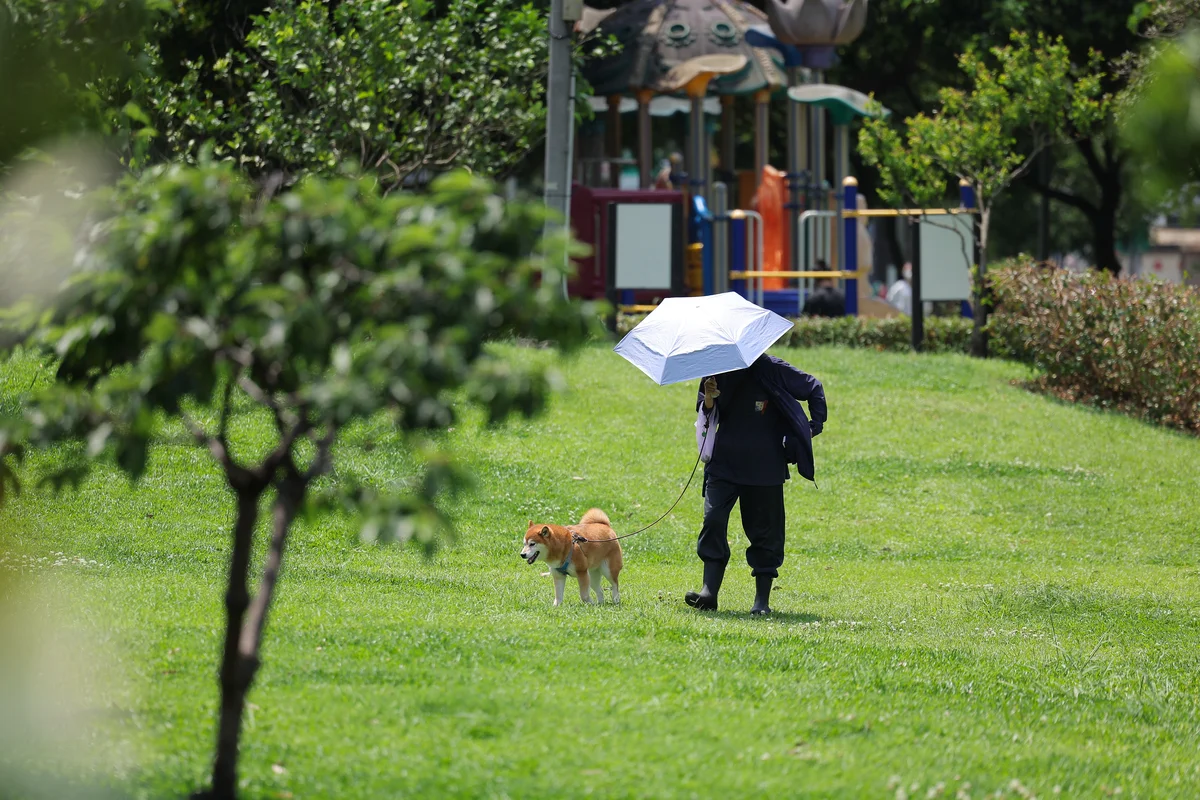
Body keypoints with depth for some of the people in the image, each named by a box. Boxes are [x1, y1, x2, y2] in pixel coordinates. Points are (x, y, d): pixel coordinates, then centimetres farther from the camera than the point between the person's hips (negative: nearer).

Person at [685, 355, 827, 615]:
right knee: (713, 519, -12)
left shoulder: (772, 370, -6)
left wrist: (814, 426, 0)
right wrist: (708, 400, -14)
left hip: (765, 466, -3)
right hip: (724, 464, 3)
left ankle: (762, 599, 8)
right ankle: (709, 591, -14)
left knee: (764, 530, 2)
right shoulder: (718, 373, 3)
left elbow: (814, 389, 7)